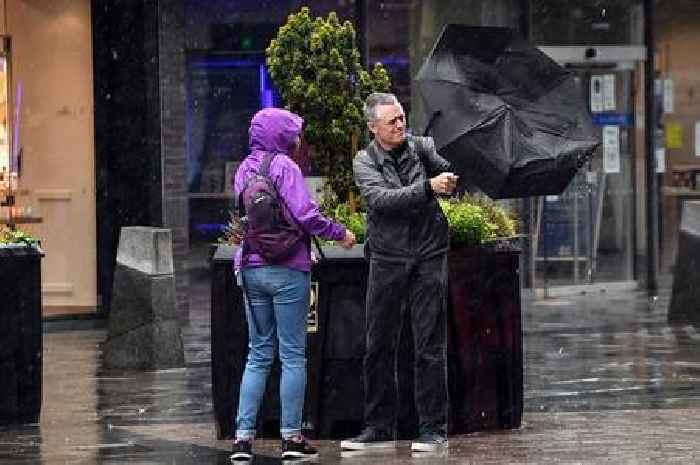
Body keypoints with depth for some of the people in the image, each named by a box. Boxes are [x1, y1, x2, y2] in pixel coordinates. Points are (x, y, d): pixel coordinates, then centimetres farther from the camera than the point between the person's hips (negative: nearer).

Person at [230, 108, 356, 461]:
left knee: (258, 354, 11)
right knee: (293, 355, 1)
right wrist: (339, 233, -5)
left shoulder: (245, 169, 12)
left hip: (250, 268, 6)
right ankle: (291, 437, 2)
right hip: (286, 269, -6)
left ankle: (243, 436, 4)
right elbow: (305, 214, -18)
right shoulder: (283, 166, -10)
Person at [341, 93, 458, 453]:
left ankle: (433, 430, 2)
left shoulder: (422, 148, 4)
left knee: (429, 347, -2)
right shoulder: (364, 162, 0)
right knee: (378, 346, 5)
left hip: (428, 259, -1)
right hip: (387, 260, 1)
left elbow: (452, 176, -9)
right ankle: (379, 429, 14)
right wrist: (428, 187, -29)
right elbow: (381, 199, -18)